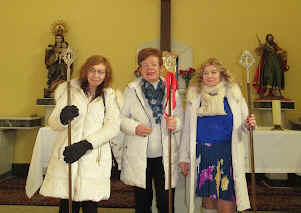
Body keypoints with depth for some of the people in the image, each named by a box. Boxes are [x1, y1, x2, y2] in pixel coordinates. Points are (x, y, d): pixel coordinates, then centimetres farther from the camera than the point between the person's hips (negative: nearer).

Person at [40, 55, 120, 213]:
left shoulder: (109, 96, 10)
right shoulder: (69, 90, 8)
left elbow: (113, 126, -2)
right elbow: (52, 123, 4)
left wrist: (86, 144, -14)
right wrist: (62, 118, -21)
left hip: (95, 158, 0)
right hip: (67, 156, 0)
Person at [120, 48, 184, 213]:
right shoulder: (131, 90, 3)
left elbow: (181, 117, 7)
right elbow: (121, 117, 2)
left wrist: (176, 123, -15)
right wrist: (134, 127, -16)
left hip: (165, 156, 1)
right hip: (139, 156, 0)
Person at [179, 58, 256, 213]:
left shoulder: (233, 94, 4)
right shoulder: (194, 97, 6)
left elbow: (241, 126, 8)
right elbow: (187, 130, 9)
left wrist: (248, 124, -16)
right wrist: (184, 157, 8)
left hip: (226, 154, -1)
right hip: (202, 154, 1)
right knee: (207, 200, 11)